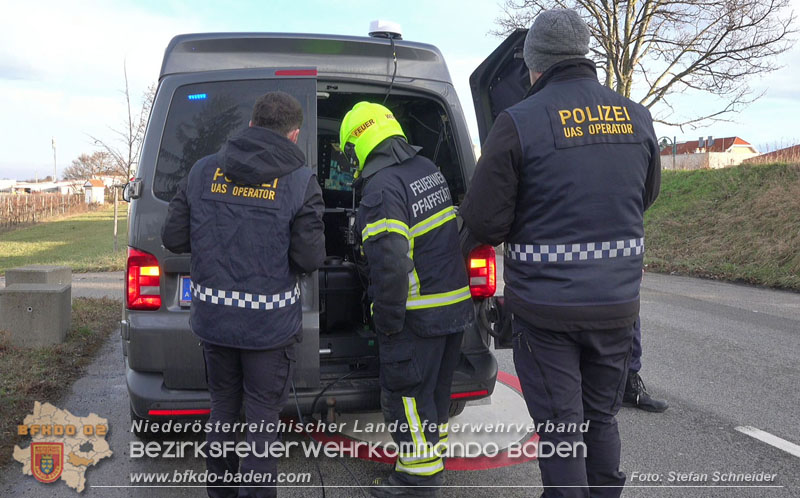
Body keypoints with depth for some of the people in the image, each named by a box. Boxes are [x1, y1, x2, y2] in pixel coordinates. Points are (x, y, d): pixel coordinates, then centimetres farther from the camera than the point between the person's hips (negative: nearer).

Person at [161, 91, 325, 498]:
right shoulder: (301, 181, -11)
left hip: (212, 317, 4)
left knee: (223, 404, 22)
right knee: (262, 416, 8)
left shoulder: (203, 171, 0)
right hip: (270, 324, -4)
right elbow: (310, 259, -15)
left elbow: (173, 239, 1)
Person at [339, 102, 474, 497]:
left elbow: (390, 265, -27)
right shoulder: (427, 168, 8)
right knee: (434, 387, 23)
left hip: (419, 315, -9)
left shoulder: (382, 189, -21)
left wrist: (388, 323, -17)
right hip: (456, 302, 9)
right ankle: (433, 451, 40)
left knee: (405, 393, 6)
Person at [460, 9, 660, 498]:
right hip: (618, 301, 5)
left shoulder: (520, 122, -13)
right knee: (602, 417, 21)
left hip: (545, 306, -5)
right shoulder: (637, 117, 3)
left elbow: (483, 222, -14)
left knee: (559, 426, 8)